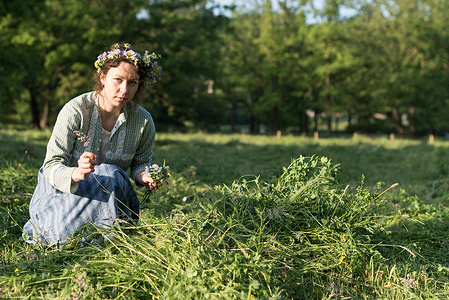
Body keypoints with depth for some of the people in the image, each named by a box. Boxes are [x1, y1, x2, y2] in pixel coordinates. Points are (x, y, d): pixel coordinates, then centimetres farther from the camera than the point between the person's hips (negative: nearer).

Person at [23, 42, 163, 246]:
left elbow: (140, 163, 6)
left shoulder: (144, 121, -12)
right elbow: (51, 166, -25)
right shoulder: (76, 110, -23)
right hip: (62, 191, -3)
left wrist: (144, 176, -20)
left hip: (111, 193, 4)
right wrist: (76, 173, -49)